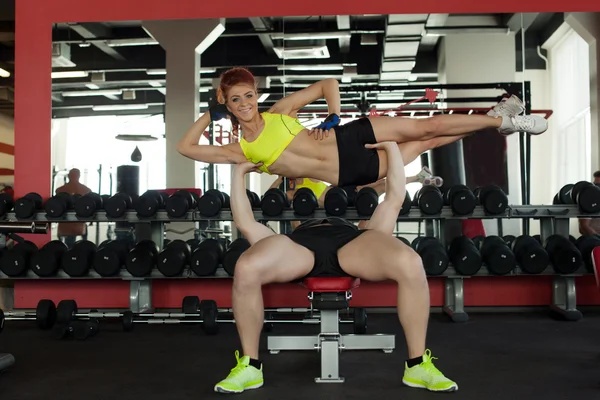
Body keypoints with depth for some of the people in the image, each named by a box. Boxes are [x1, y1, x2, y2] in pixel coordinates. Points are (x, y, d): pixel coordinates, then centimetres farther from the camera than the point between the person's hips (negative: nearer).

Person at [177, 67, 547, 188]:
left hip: (350, 139, 2)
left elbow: (329, 83, 9)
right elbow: (186, 147, -5)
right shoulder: (241, 151, -1)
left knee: (427, 129, -5)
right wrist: (210, 113, -1)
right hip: (345, 177, -2)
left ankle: (500, 118, 12)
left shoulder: (279, 112, 3)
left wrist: (333, 117, -5)